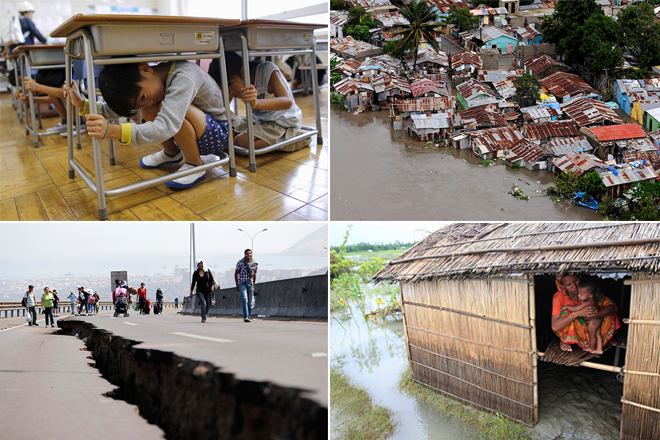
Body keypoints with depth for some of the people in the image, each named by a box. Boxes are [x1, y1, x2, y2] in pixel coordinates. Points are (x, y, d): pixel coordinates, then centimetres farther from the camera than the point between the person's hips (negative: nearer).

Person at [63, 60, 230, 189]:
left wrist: (113, 131, -51)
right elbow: (123, 108, 5)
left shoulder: (183, 78, -32)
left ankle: (195, 166, -13)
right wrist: (84, 104, -7)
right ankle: (171, 153, 16)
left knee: (170, 110, -30)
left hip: (219, 132, -8)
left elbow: (166, 127, -43)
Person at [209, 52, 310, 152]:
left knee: (243, 141, -26)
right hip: (258, 120, 8)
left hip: (283, 121, -8)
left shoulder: (267, 70, -24)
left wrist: (257, 103, -52)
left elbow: (287, 102, -36)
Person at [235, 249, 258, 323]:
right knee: (244, 299, -18)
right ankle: (246, 317, -22)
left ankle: (248, 316, 17)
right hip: (242, 283, -3)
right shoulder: (240, 262, -7)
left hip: (250, 283, 4)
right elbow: (236, 273, 2)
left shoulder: (255, 264, 3)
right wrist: (237, 285, 1)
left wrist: (253, 285, 19)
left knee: (249, 302, 5)